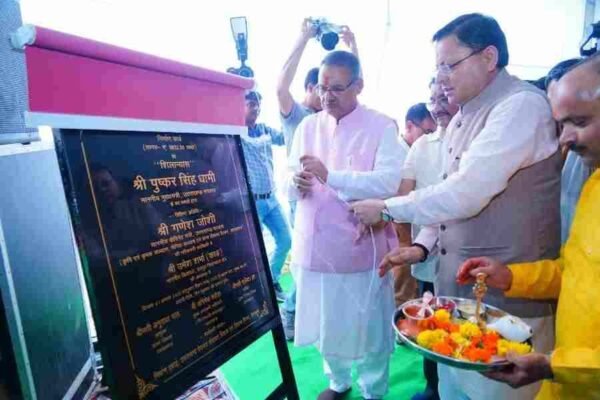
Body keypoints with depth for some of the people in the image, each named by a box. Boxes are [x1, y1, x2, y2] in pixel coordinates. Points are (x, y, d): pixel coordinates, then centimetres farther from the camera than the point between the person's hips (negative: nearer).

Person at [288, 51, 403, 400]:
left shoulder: (382, 127, -6)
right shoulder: (308, 126, 8)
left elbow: (388, 182, -19)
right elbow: (292, 184, 9)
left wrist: (330, 176, -27)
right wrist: (296, 184, -16)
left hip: (361, 247, -4)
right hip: (314, 246, 5)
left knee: (370, 328, 10)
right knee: (324, 322, 19)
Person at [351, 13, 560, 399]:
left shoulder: (523, 105, -17)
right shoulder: (460, 120, 12)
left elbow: (466, 193, -25)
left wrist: (386, 208, -13)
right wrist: (423, 245, 3)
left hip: (506, 298, -8)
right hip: (456, 288, 8)